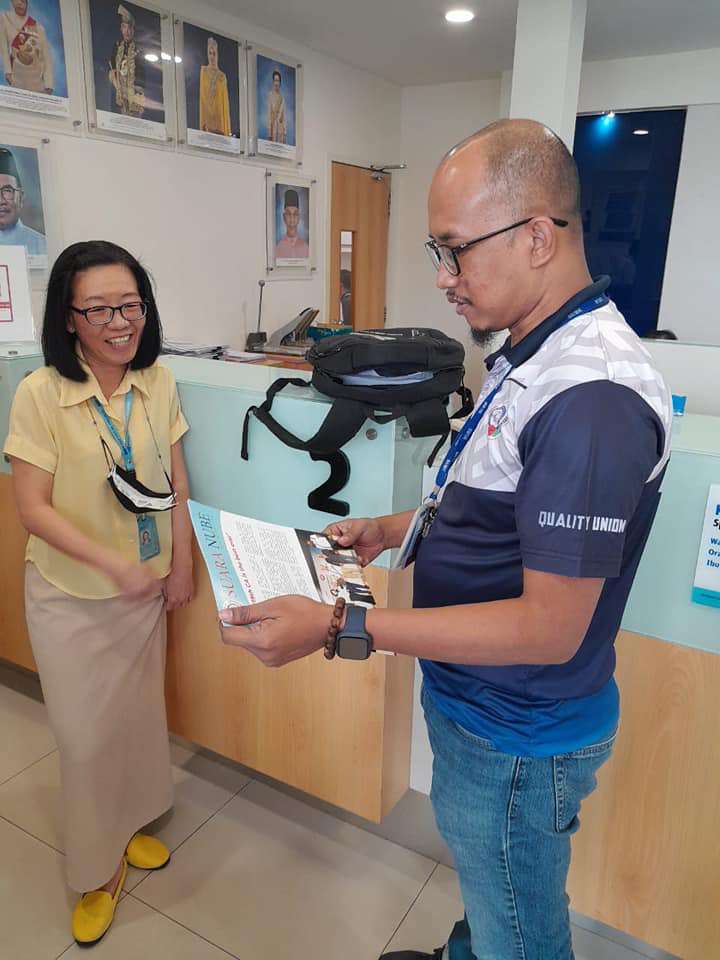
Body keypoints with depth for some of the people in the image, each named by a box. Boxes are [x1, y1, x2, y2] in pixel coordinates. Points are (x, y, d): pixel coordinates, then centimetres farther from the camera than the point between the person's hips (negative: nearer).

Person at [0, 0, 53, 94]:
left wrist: (48, 85, -7)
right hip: (17, 77, -1)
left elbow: (47, 56, 5)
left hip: (37, 79, 1)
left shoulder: (38, 27, 11)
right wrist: (8, 71, -13)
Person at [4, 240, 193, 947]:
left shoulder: (158, 383, -6)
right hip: (70, 597, -3)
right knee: (86, 736, 9)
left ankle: (130, 825, 48)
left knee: (139, 713, 20)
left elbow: (175, 483, 2)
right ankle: (98, 871, 35)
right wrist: (111, 563, -27)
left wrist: (180, 564, 3)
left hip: (145, 590, 4)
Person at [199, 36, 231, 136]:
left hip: (220, 122, 1)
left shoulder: (222, 76, 8)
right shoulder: (203, 71, 7)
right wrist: (203, 124, -6)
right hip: (207, 116, -1)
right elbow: (202, 96, 5)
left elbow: (225, 102, 6)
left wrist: (227, 131, -1)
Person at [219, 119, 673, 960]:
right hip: (474, 709, 8)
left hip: (516, 743, -8)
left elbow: (549, 629, -29)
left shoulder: (593, 398, -30)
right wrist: (397, 529, 5)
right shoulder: (530, 355, 1)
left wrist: (342, 628, -30)